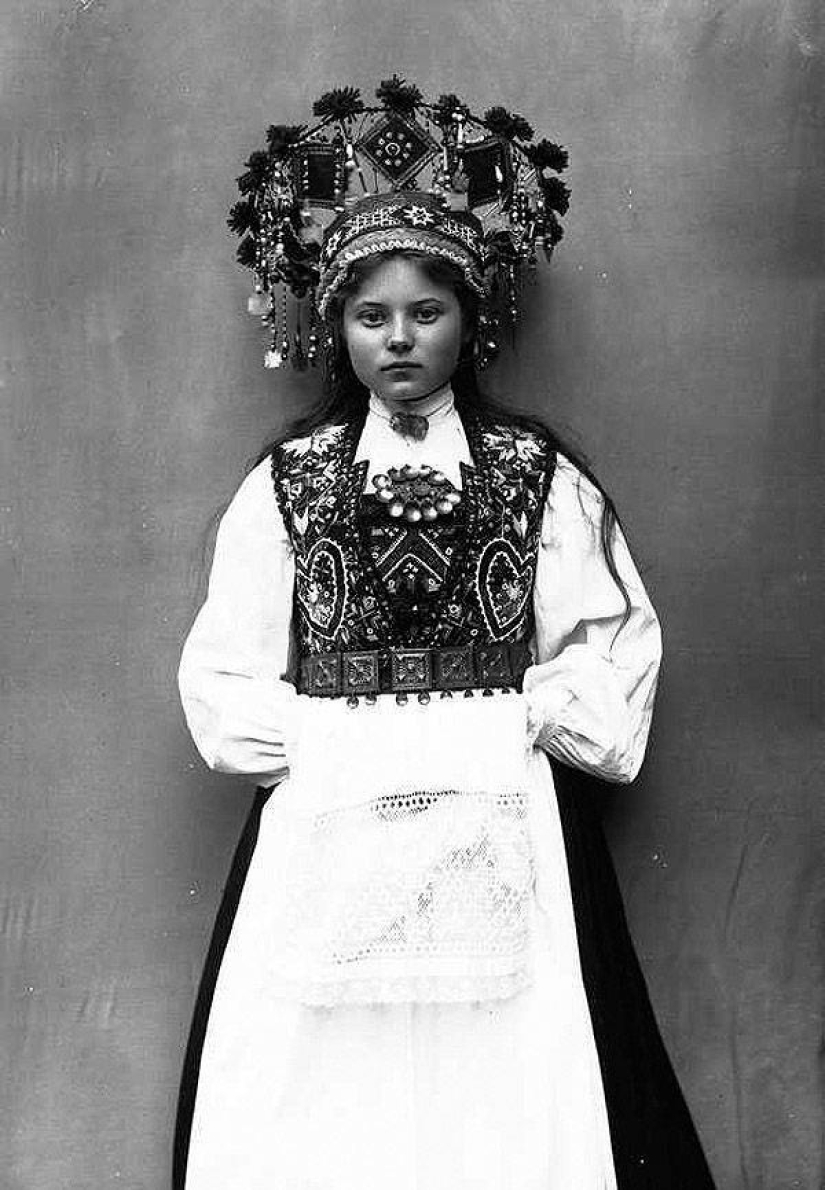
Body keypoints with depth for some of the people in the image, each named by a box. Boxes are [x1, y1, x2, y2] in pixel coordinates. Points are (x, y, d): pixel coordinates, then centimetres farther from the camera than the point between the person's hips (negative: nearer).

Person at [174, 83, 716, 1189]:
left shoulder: (539, 474, 4)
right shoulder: (287, 482, 5)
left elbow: (616, 646, 2)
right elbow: (224, 672, 3)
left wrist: (503, 730, -9)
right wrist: (343, 747, -8)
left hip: (507, 834, 0)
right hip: (324, 837, 1)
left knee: (508, 1099, 2)